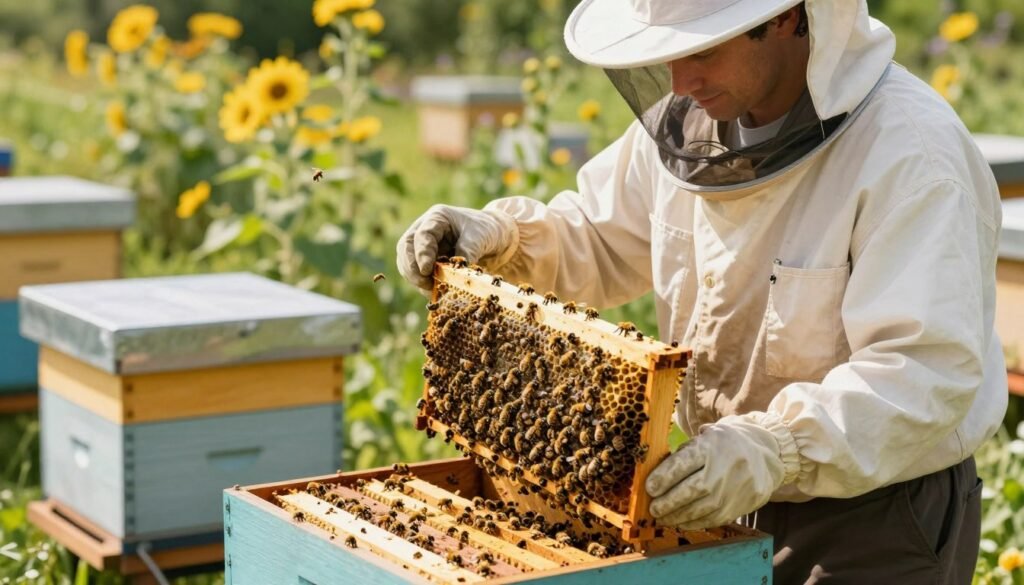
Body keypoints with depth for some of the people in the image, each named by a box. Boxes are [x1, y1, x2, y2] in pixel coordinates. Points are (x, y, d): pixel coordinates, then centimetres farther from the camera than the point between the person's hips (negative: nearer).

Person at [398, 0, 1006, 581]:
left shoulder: (910, 151, -24)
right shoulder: (685, 122, -2)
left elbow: (927, 369, -32)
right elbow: (603, 242, 15)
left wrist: (778, 447, -45)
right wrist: (504, 235, -4)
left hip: (881, 518, -6)